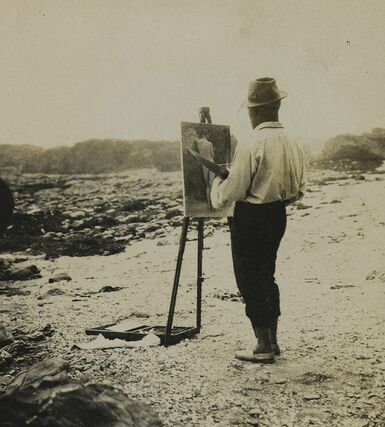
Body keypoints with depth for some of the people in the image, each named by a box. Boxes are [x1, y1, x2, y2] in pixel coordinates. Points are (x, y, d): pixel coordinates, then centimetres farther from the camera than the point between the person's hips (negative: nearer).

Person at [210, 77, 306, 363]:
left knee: (249, 280, 4)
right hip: (278, 216, 7)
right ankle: (273, 341, 26)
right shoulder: (292, 144, 3)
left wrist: (217, 184, 5)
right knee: (266, 275, 19)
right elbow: (300, 190, 10)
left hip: (250, 218, -7)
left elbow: (231, 192, -16)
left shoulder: (250, 147, -19)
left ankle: (263, 348, 10)